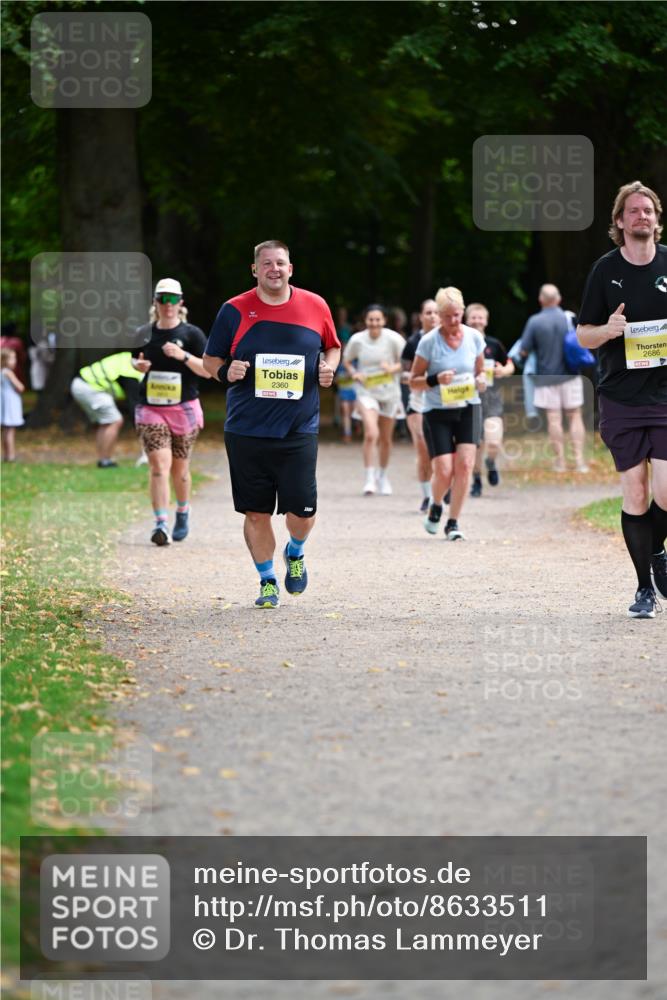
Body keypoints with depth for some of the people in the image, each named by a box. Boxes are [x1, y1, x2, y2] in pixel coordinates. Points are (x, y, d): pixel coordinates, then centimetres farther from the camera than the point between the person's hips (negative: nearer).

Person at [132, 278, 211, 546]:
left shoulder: (191, 334, -2)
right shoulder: (144, 334, 6)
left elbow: (208, 370, -7)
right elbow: (135, 360, 23)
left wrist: (183, 355, -21)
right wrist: (139, 365, -1)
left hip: (184, 408, -1)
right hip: (151, 409, 1)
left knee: (180, 467, 10)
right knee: (158, 464, -14)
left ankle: (183, 514, 34)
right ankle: (161, 523, -20)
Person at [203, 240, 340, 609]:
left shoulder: (315, 307, 5)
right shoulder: (234, 311, 0)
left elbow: (332, 347, 20)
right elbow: (210, 359, 9)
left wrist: (328, 368, -1)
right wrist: (225, 371, -12)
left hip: (299, 432, 0)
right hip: (246, 431, 0)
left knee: (302, 511, -4)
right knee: (256, 512, 3)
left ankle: (295, 553, 29)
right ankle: (267, 580, 20)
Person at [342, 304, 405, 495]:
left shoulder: (393, 339, -12)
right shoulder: (357, 340, -8)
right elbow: (347, 361, 8)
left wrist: (393, 368, -21)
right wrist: (354, 374, -11)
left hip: (389, 392, 2)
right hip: (366, 392, -1)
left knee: (385, 439, 14)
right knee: (371, 433, -22)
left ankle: (382, 476, 37)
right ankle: (370, 478, -15)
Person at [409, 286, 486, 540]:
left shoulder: (474, 337, 1)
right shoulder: (429, 342, -8)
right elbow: (413, 381, -2)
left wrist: (481, 381, -9)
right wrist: (436, 380, -21)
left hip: (468, 408, 2)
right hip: (437, 411, -2)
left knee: (465, 464, -13)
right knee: (444, 471, -9)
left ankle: (453, 523, -1)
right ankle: (435, 506, 25)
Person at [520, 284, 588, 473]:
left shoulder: (534, 321, -9)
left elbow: (524, 351, -7)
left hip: (546, 377, -1)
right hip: (570, 375, 1)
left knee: (554, 418, 4)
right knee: (575, 415, 7)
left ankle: (560, 460, 6)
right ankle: (579, 459, 2)